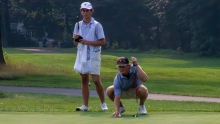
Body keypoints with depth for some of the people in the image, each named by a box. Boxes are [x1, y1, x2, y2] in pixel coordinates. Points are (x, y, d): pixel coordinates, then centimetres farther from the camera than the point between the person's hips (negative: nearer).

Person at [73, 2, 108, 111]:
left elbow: (102, 42, -10)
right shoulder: (78, 25, 10)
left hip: (93, 56, -5)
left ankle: (103, 103, 4)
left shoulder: (96, 25, -6)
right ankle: (85, 105, 6)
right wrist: (76, 39, -9)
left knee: (96, 80, -9)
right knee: (84, 80, 5)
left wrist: (88, 42, -18)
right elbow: (76, 44, 14)